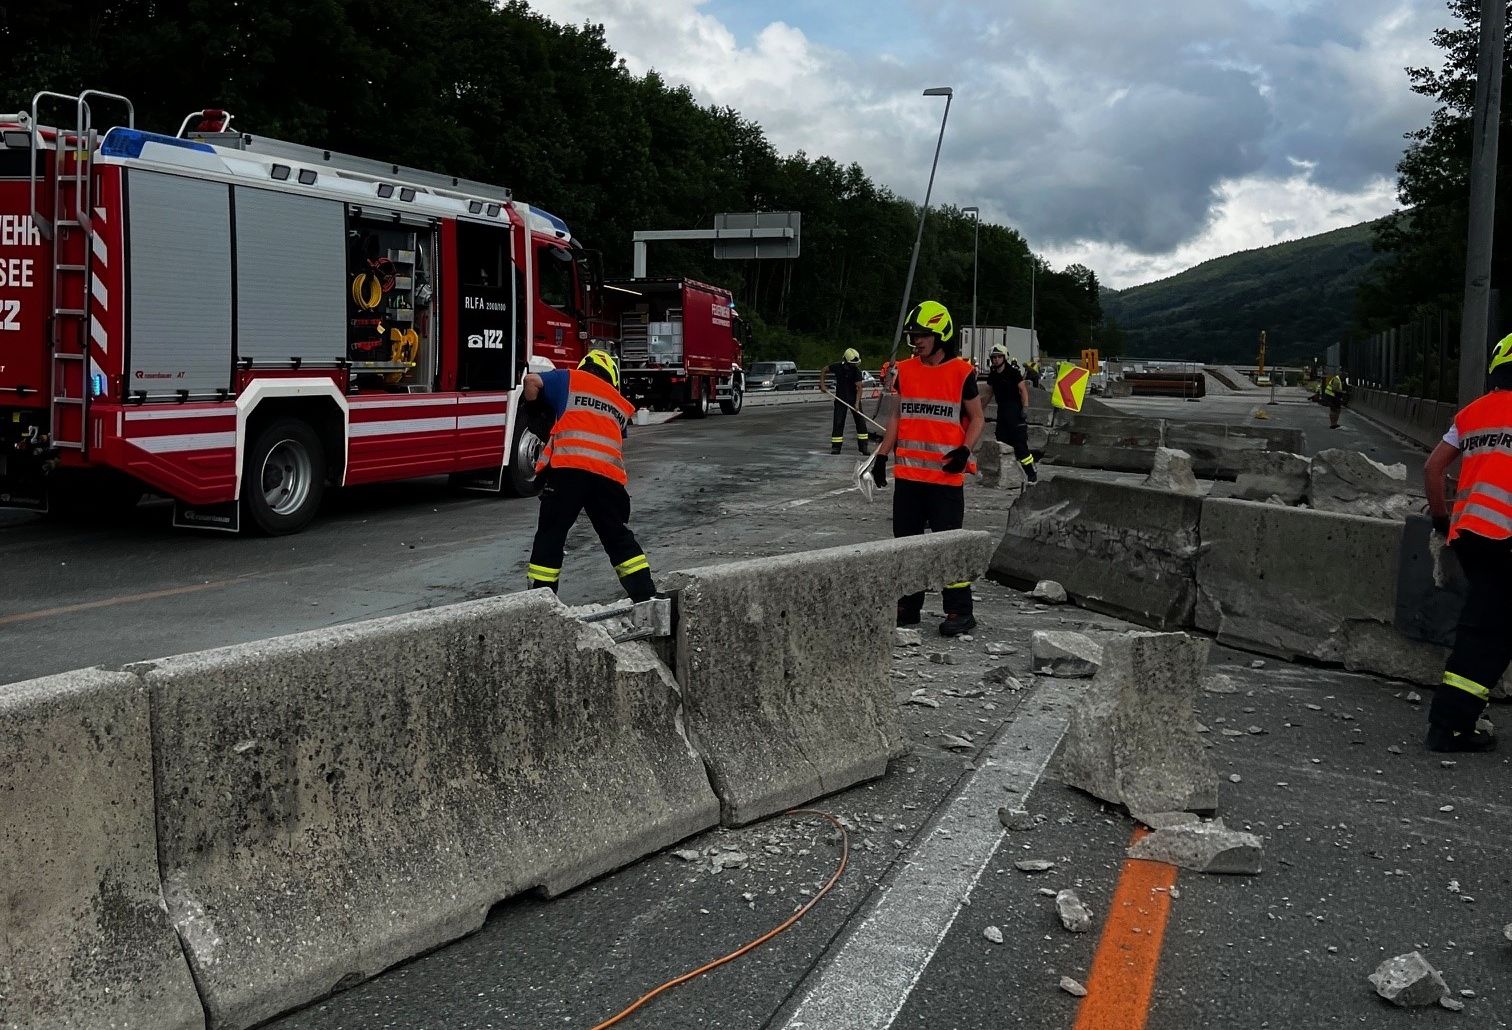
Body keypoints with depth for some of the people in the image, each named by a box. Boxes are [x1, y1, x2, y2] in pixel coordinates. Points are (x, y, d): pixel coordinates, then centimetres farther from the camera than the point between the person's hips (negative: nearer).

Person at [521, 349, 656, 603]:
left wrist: (533, 407, 26)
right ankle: (647, 597, 12)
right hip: (609, 474, 3)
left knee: (551, 535, 5)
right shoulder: (620, 405, 29)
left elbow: (532, 381, 8)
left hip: (568, 469, -3)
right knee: (619, 538, 15)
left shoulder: (570, 379, 18)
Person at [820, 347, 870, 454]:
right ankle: (836, 446, 4)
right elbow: (824, 370, 6)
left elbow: (859, 388, -19)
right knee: (838, 422, -3)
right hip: (840, 398, 0)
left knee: (860, 421, -2)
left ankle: (863, 446, 4)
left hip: (854, 398, 0)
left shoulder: (856, 370, -15)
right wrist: (822, 384, -2)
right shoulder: (838, 367, -12)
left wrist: (857, 403, -29)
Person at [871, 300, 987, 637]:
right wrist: (882, 455, 9)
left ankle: (960, 612, 4)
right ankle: (908, 606, 20)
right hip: (908, 473, 5)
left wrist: (965, 450, -15)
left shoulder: (961, 372, -5)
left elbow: (976, 418, 1)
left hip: (946, 476, -5)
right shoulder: (905, 371, 8)